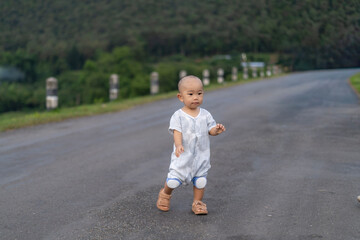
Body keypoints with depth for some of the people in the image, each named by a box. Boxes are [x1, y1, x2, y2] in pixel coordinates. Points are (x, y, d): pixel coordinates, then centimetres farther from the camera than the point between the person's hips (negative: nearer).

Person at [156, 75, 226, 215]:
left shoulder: (205, 115, 1)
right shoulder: (178, 116, -9)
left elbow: (210, 130, 2)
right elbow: (177, 132, -16)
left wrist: (216, 130, -21)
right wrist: (178, 145, -34)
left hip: (201, 155, 3)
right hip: (183, 156, -3)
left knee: (200, 181, 8)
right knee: (173, 181, -4)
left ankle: (197, 203, 29)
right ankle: (165, 194, 28)